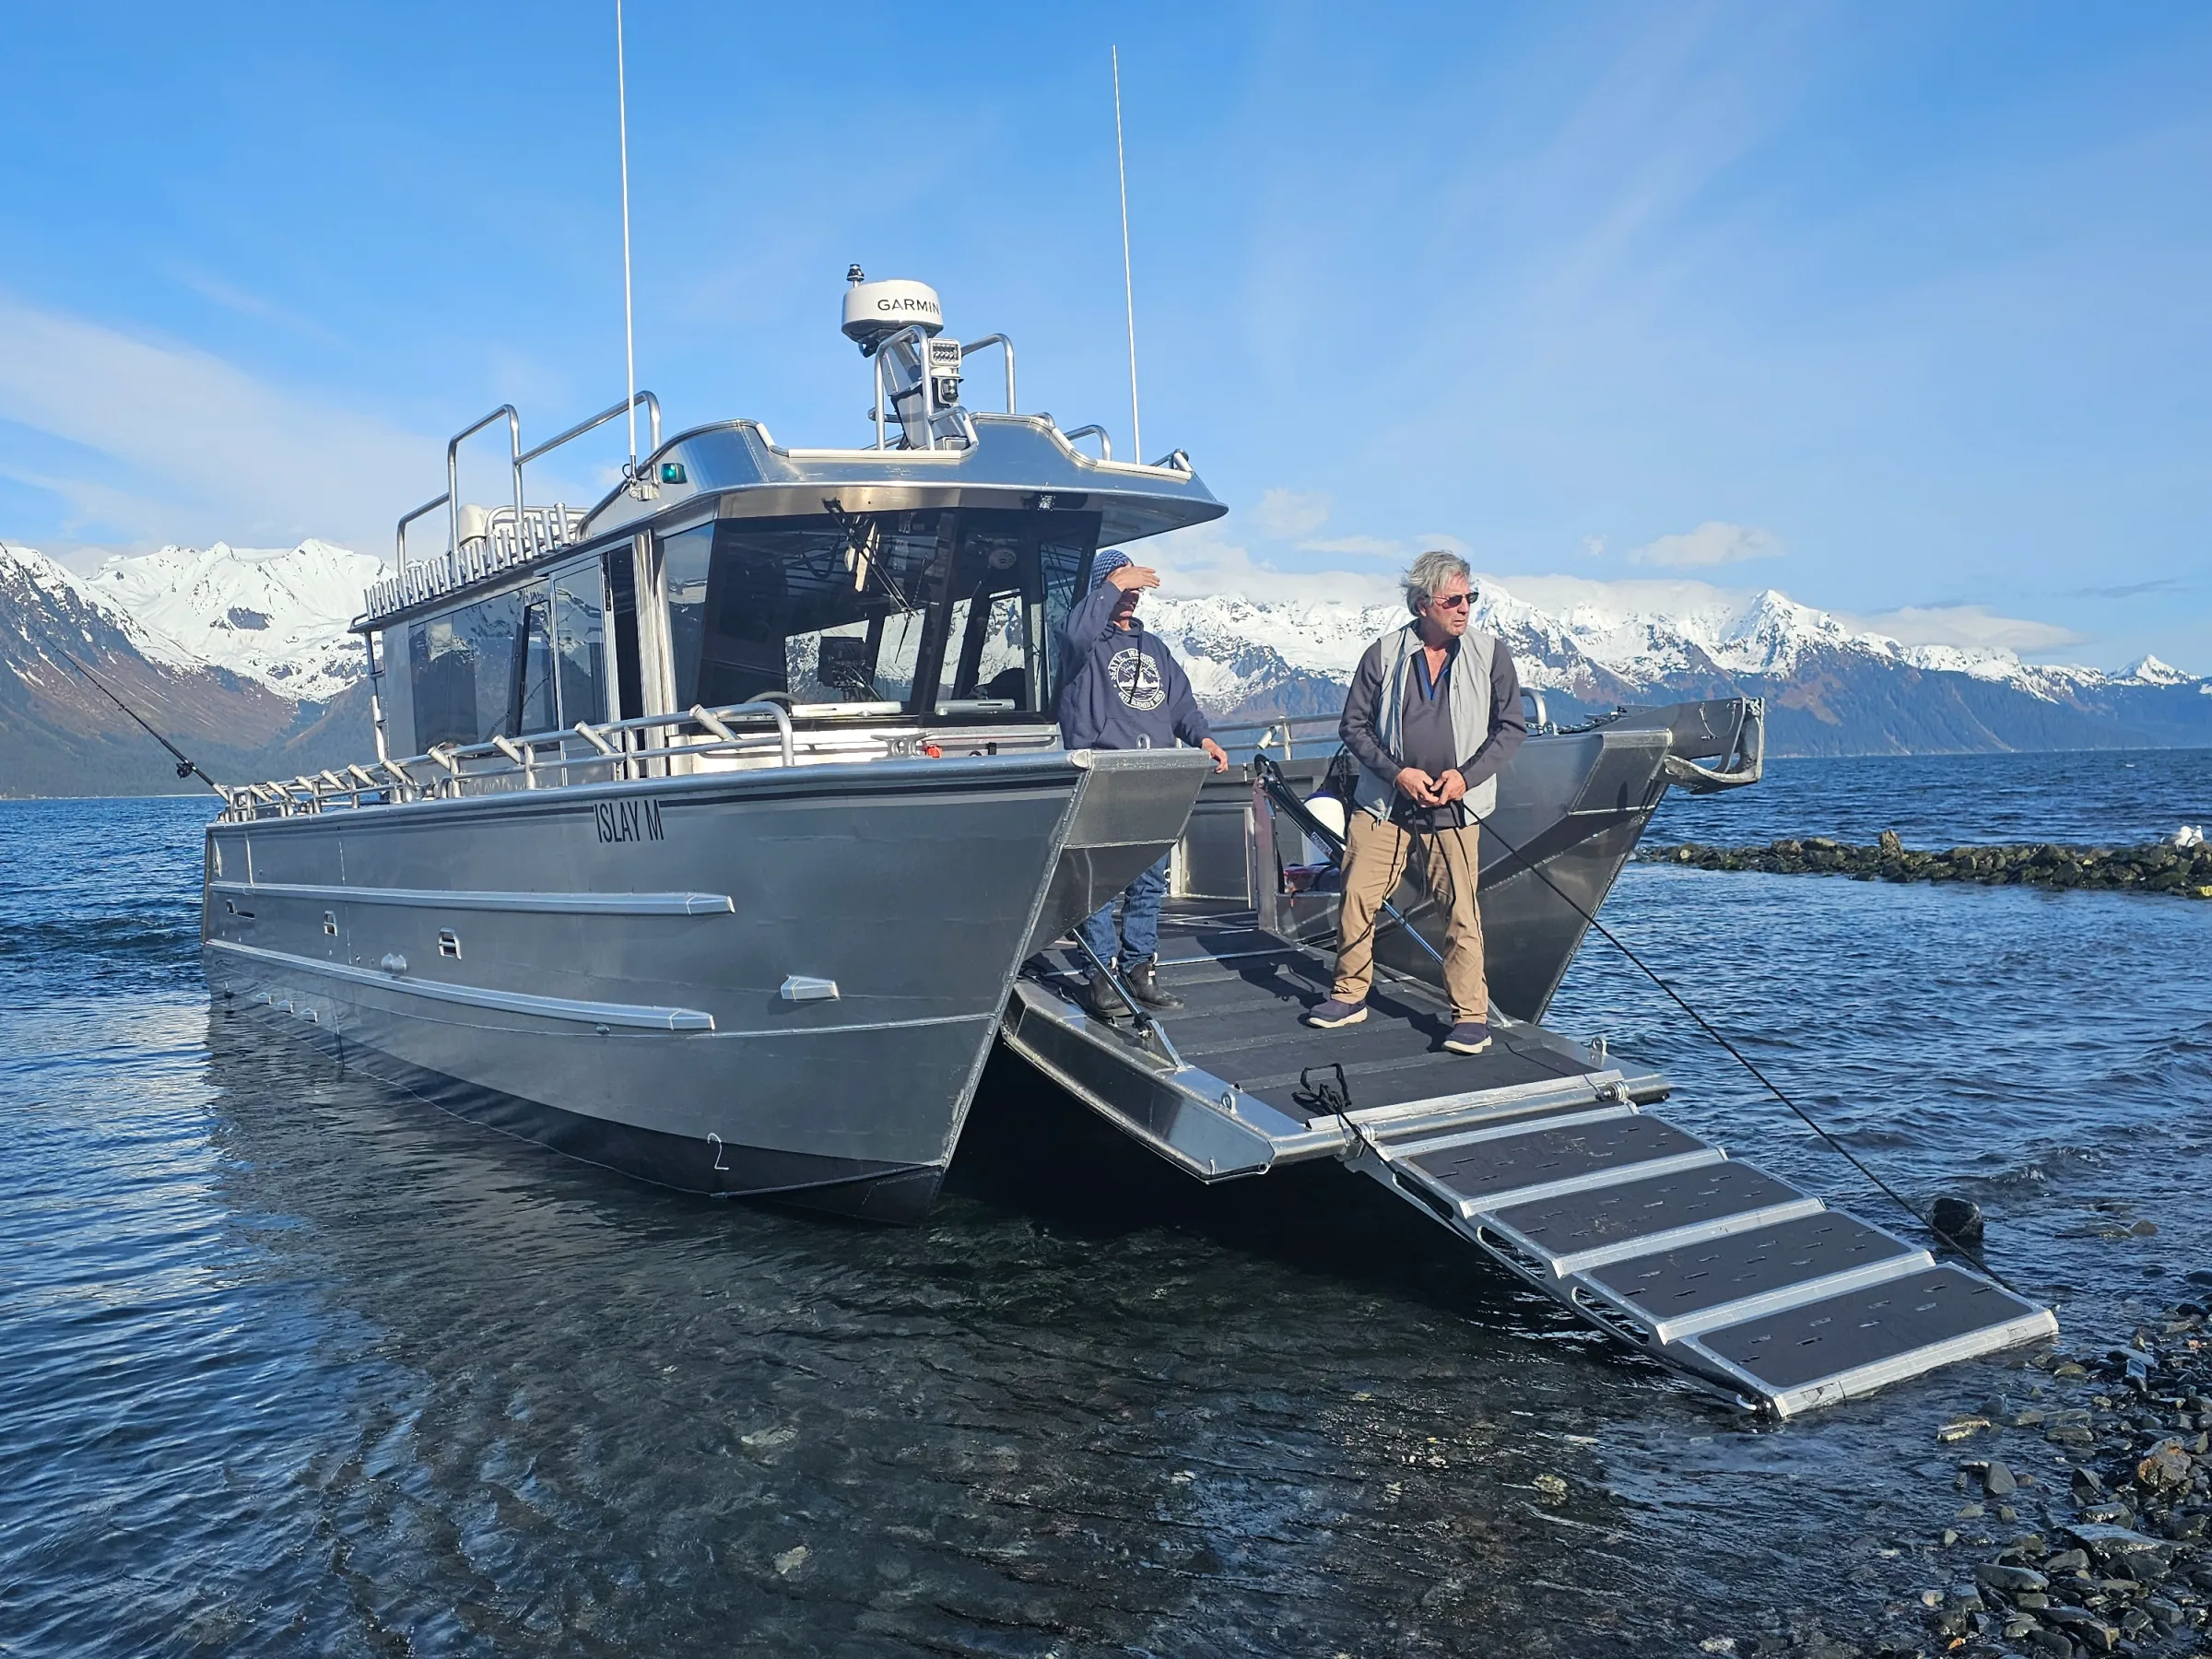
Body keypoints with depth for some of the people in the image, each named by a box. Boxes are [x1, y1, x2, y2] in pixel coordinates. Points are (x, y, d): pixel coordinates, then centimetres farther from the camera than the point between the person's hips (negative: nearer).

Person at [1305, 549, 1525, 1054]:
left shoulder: (1490, 653, 2)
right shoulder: (1384, 655, 1)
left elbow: (1511, 726, 6)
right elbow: (1353, 726, 4)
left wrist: (1467, 774, -8)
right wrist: (1398, 772, -9)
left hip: (1452, 809, -1)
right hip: (1384, 804, 1)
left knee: (1461, 912, -4)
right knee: (1357, 898, 2)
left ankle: (1472, 1016, 6)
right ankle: (1349, 997, 19)